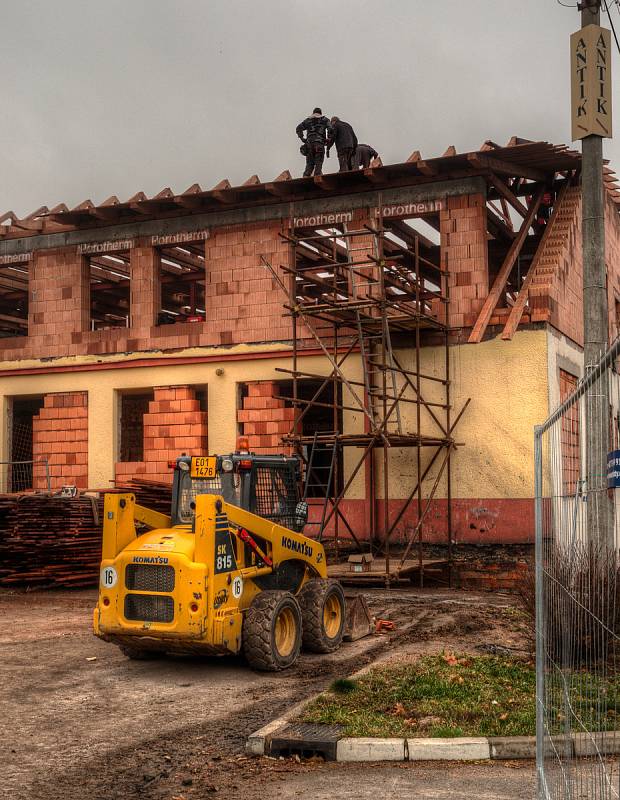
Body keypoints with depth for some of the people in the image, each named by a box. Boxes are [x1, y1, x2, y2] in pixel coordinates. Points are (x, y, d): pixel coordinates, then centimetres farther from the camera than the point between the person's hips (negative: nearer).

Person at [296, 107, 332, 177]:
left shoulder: (308, 120, 20)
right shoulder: (324, 120, 14)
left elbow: (298, 128, 7)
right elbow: (330, 128, -5)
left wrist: (302, 138, 7)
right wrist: (328, 139, 1)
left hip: (309, 144, 3)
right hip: (320, 144, -3)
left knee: (309, 164, 5)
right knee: (318, 164, -4)